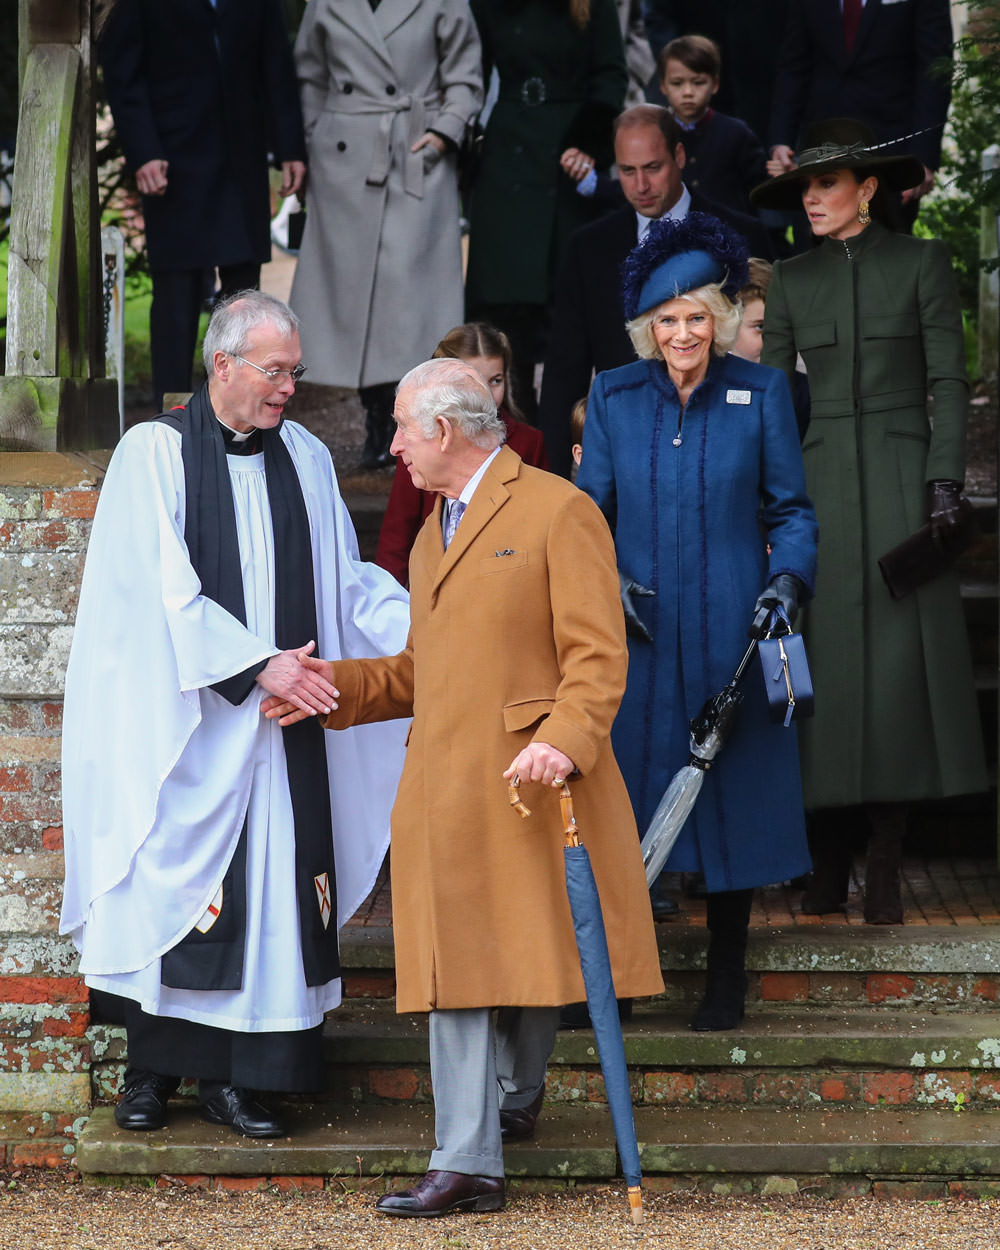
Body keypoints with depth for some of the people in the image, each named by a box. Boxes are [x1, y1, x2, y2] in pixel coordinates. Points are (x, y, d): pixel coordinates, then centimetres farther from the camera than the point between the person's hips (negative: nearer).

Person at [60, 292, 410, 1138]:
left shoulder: (305, 458, 11)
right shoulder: (155, 454, -4)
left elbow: (345, 580, 12)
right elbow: (167, 589, -11)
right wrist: (258, 664, -18)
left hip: (282, 719, 4)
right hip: (181, 720, -4)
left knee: (270, 889, 1)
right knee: (174, 879, 0)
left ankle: (232, 1075, 7)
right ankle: (152, 1068, 12)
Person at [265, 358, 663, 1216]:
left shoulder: (557, 512, -4)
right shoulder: (432, 535, 23)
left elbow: (598, 655, -10)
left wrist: (564, 739, -25)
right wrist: (335, 687, 16)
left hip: (533, 784, -6)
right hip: (446, 793, 6)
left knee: (535, 954, 4)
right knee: (459, 969, 1)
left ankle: (514, 1101, 27)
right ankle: (468, 1163, 2)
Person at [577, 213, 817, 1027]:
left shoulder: (761, 394, 2)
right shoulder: (613, 397, 6)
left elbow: (792, 510, 6)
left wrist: (789, 579, -11)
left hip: (730, 633, -1)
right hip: (638, 635, 1)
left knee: (732, 798, 2)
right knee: (621, 798, -1)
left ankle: (726, 980, 15)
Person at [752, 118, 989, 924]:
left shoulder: (921, 263, 4)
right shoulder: (793, 280, 12)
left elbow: (949, 380, 1)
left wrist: (945, 481, -8)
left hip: (901, 485, -2)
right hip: (821, 486, 2)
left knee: (900, 664, -5)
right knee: (829, 666, -1)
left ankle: (885, 867, -3)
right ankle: (829, 865, 4)